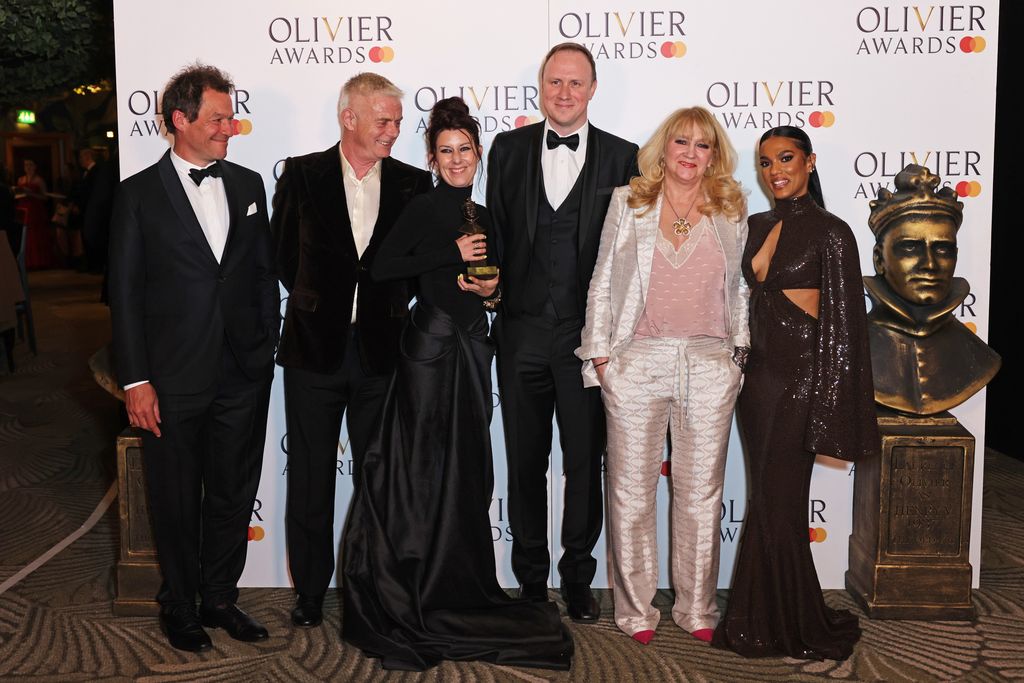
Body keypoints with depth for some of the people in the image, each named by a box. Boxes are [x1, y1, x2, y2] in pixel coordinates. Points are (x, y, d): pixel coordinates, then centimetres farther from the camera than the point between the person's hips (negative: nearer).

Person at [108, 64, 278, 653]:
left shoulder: (248, 185, 9)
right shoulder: (140, 194, -2)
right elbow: (125, 293, -4)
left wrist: (267, 348, 5)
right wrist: (135, 381, -8)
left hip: (243, 376, 3)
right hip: (174, 379, -3)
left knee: (233, 494, 12)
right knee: (176, 500, 10)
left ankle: (220, 598, 30)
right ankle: (180, 604, 28)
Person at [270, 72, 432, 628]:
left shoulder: (413, 184, 4)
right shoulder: (302, 174, 0)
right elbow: (282, 253, 6)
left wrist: (390, 307, -5)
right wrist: (313, 303, 7)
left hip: (380, 351, 1)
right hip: (315, 351, -1)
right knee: (310, 478, 9)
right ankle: (309, 591, 24)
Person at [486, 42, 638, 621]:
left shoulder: (621, 157, 3)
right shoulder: (509, 150, 8)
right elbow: (497, 233, 8)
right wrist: (494, 294, -1)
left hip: (589, 333, -1)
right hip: (523, 330, 2)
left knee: (586, 463, 7)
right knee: (525, 461, 11)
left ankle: (579, 578, 23)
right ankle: (531, 579, 24)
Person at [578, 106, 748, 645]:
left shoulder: (731, 212, 10)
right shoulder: (627, 203, 7)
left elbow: (740, 288, 15)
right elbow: (602, 281, 6)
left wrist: (740, 348, 6)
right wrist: (600, 353, 1)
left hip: (710, 364, 1)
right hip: (636, 363, -1)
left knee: (701, 494, 8)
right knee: (631, 493, 4)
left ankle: (697, 609, 23)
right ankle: (635, 610, 19)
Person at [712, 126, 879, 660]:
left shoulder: (830, 233, -9)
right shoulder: (758, 226, 11)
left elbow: (843, 325, -11)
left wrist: (828, 404, -15)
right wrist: (742, 364, 12)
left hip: (800, 377, -6)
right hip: (759, 375, 6)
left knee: (778, 503, 0)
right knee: (764, 500, 12)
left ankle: (797, 630, 18)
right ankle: (762, 621, 25)